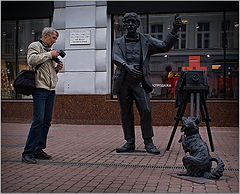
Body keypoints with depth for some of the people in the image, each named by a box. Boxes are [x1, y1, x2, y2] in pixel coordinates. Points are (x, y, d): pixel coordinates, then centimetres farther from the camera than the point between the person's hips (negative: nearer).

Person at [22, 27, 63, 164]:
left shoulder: (50, 50, 26)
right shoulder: (35, 46, 4)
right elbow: (32, 60, -16)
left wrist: (57, 68, 9)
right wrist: (49, 55, -10)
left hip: (51, 89, 8)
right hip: (40, 88, -8)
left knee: (47, 121, 7)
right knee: (38, 120, -14)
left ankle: (38, 150, 15)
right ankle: (28, 153, -10)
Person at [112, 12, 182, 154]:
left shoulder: (146, 40, 12)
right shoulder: (119, 42, 13)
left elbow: (165, 46, 1)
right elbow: (116, 58, -6)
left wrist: (174, 31, -12)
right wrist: (126, 66, -27)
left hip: (140, 81, -1)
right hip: (123, 82, 2)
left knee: (146, 110, -12)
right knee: (126, 113, 5)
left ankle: (148, 142, -3)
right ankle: (130, 142, 14)